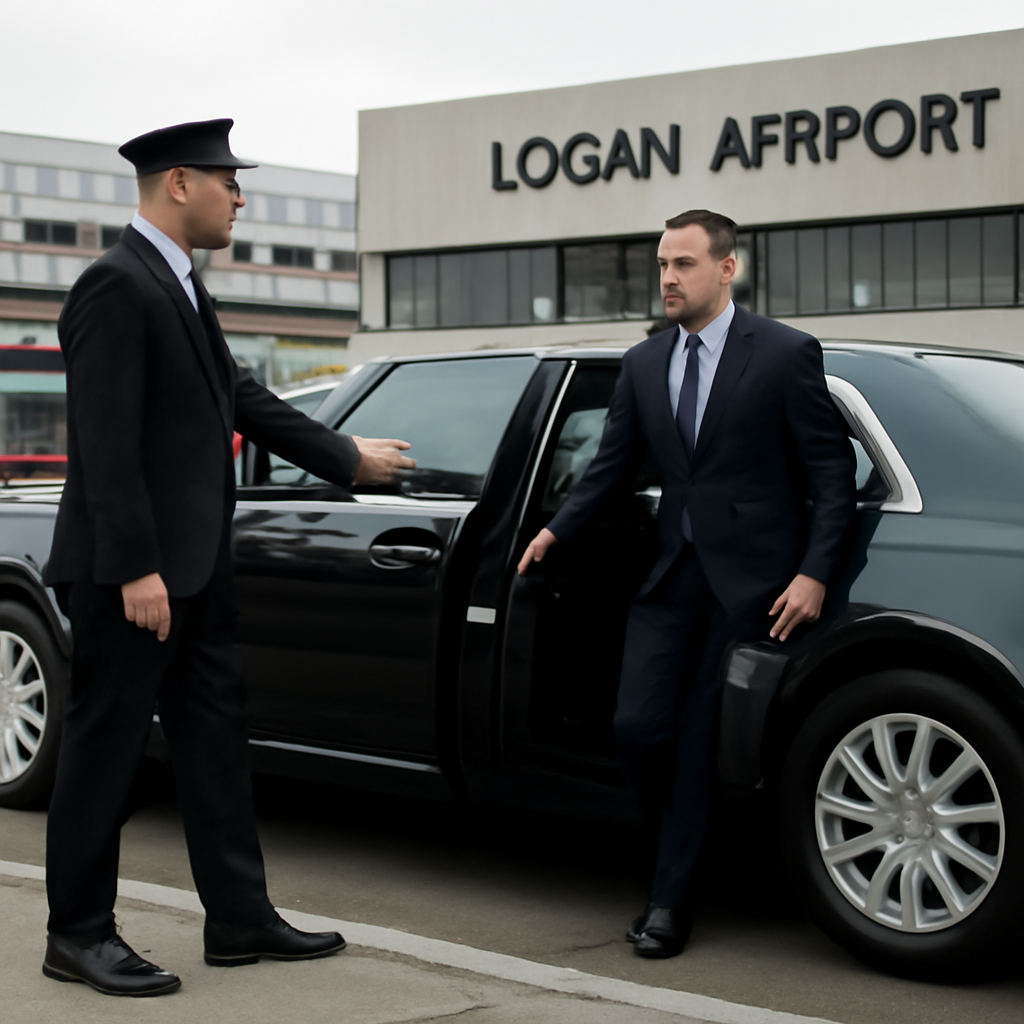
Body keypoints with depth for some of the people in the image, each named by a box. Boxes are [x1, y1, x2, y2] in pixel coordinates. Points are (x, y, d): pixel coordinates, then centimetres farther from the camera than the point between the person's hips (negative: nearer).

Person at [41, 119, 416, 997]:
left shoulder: (181, 287, 15)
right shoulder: (117, 287, -15)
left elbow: (241, 397, 22)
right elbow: (107, 442, -20)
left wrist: (348, 458, 28)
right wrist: (136, 570, -23)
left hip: (194, 562, 10)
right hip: (132, 570, -10)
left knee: (214, 733, 12)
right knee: (108, 742, 0)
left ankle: (241, 918, 21)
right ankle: (79, 935, 12)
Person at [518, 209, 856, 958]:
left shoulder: (786, 354, -5)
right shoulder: (644, 364, 11)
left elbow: (834, 471, -5)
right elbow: (614, 462, 16)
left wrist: (814, 574, -13)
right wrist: (558, 529, 1)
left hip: (750, 580, -5)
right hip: (673, 572, 5)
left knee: (702, 737, -1)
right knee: (637, 726, -3)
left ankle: (672, 902, 10)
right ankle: (688, 852, 23)